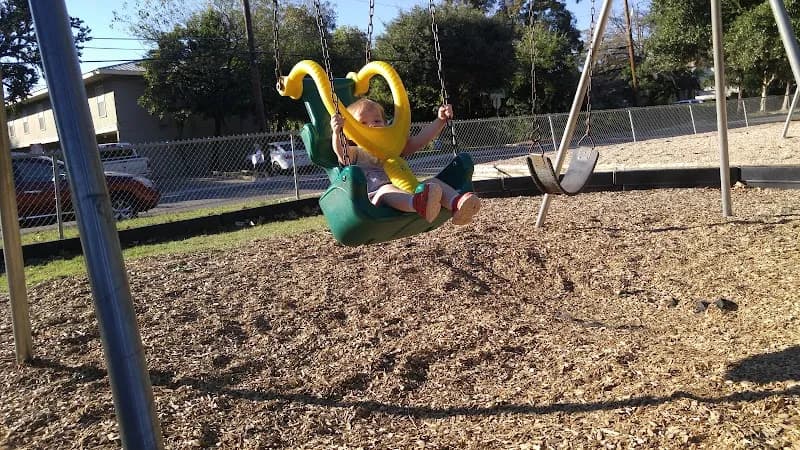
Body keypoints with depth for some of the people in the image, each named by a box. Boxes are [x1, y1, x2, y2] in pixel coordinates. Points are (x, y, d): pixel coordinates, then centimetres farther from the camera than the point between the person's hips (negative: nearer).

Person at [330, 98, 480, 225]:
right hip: (375, 196, -5)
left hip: (408, 192, 5)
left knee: (434, 182, -15)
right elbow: (340, 151, -8)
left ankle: (456, 203, -49)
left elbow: (420, 140, 23)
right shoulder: (356, 153, 16)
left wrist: (440, 120, 11)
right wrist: (337, 132, -29)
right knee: (387, 190, -37)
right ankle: (420, 204, -71)